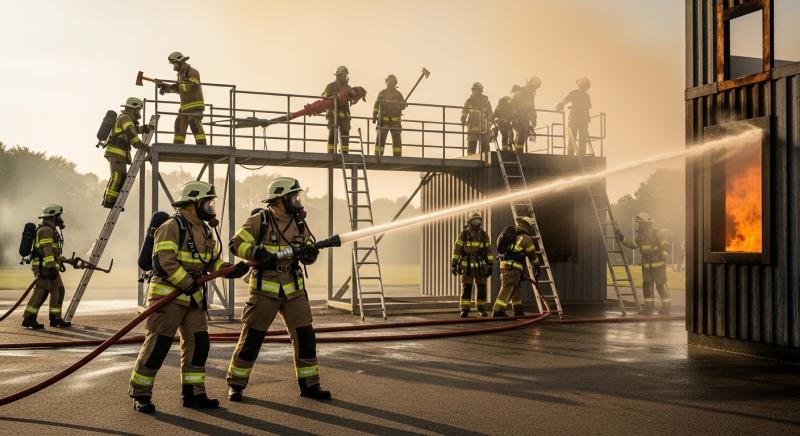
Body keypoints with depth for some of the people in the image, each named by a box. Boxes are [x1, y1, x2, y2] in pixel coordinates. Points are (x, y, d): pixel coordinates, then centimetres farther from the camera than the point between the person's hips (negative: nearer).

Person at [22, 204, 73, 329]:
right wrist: (51, 266, -30)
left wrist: (60, 260, 38)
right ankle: (28, 319, -10)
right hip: (43, 266, -10)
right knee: (41, 291, -12)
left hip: (49, 266, 10)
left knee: (58, 290, 7)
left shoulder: (51, 230, 21)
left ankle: (55, 318, 8)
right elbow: (46, 249, -22)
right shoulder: (46, 230, -11)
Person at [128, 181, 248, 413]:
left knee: (198, 343, 7)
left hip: (193, 297, 9)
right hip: (167, 293, -8)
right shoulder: (172, 227, -14)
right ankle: (139, 394, 5)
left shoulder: (205, 230, 14)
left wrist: (231, 270, -5)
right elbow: (164, 262, -22)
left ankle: (193, 394, 16)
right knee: (157, 344, -6)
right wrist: (189, 285, -22)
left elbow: (213, 262, 15)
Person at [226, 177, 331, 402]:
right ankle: (235, 384, 15)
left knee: (305, 336, 2)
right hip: (265, 288, -5)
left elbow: (308, 255, 10)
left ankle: (309, 385, 13)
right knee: (252, 337, 1)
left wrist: (310, 252, -13)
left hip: (294, 288, 5)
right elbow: (236, 244, -9)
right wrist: (257, 253, -24)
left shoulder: (299, 222, 8)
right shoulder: (259, 220, -7)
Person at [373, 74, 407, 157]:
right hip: (383, 120, -1)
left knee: (397, 139, -3)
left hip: (395, 120, 1)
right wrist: (374, 116, -7)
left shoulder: (398, 94, 9)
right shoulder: (382, 93, 7)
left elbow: (403, 105, 2)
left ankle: (397, 156, -1)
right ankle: (378, 156, -3)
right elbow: (376, 105, 5)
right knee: (380, 139, -6)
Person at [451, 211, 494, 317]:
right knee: (466, 288, -8)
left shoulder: (484, 235, 1)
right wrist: (453, 264, -8)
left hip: (480, 266, 2)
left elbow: (489, 251, 4)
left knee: (482, 288, 2)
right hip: (467, 266, -2)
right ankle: (464, 310, -3)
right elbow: (457, 249, -3)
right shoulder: (463, 234, -5)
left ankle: (481, 309, 17)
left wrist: (490, 266, 0)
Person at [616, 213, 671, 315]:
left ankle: (666, 307, 5)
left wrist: (660, 257, -29)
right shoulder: (640, 235, 3)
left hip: (659, 265, -6)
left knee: (661, 286, -4)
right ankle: (649, 307, 13)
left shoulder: (658, 234, -16)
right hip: (646, 266, 6)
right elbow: (632, 244, 13)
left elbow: (666, 247, -18)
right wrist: (621, 238, 3)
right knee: (647, 286, 6)